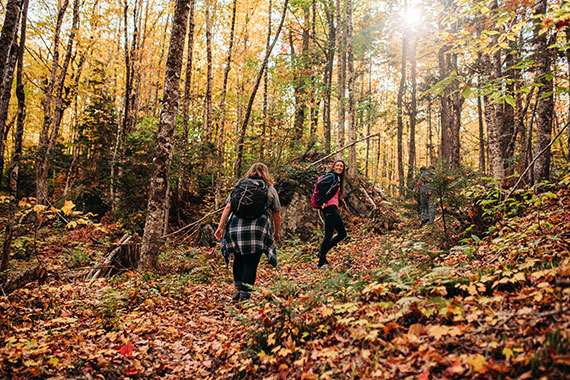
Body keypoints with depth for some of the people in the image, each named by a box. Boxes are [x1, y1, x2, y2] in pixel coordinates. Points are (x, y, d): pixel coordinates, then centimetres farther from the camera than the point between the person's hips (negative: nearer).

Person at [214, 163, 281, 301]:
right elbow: (277, 215, 15)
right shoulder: (270, 190, 14)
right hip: (256, 230, -2)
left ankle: (238, 289, 14)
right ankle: (244, 295, 2)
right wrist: (276, 233, 27)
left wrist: (220, 226, 7)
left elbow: (228, 207, 8)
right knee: (251, 262, 2)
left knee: (238, 259, 18)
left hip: (235, 227, 3)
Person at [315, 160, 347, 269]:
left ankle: (322, 253, 15)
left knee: (342, 234, 12)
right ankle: (321, 263, -1)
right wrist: (324, 201, -19)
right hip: (329, 208, -10)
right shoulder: (331, 176, -6)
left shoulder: (338, 178, 23)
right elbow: (320, 184, -21)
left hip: (333, 209, 10)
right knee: (328, 235, -8)